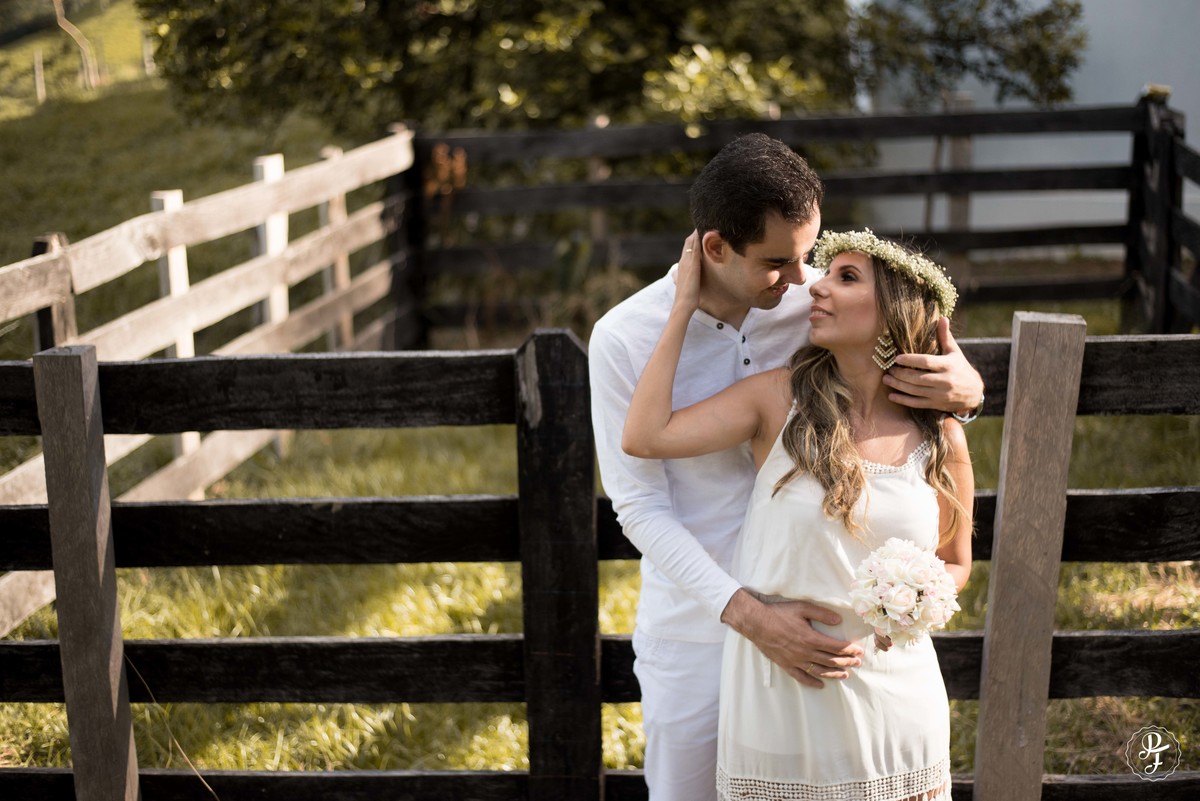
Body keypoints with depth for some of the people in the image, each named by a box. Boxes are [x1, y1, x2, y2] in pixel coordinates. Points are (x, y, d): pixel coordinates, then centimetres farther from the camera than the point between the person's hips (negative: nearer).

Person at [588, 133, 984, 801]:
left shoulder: (810, 301, -9)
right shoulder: (623, 340, -16)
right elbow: (640, 508, -16)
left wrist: (966, 388, -20)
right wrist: (748, 615, -27)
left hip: (813, 616, 2)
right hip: (698, 623, -2)